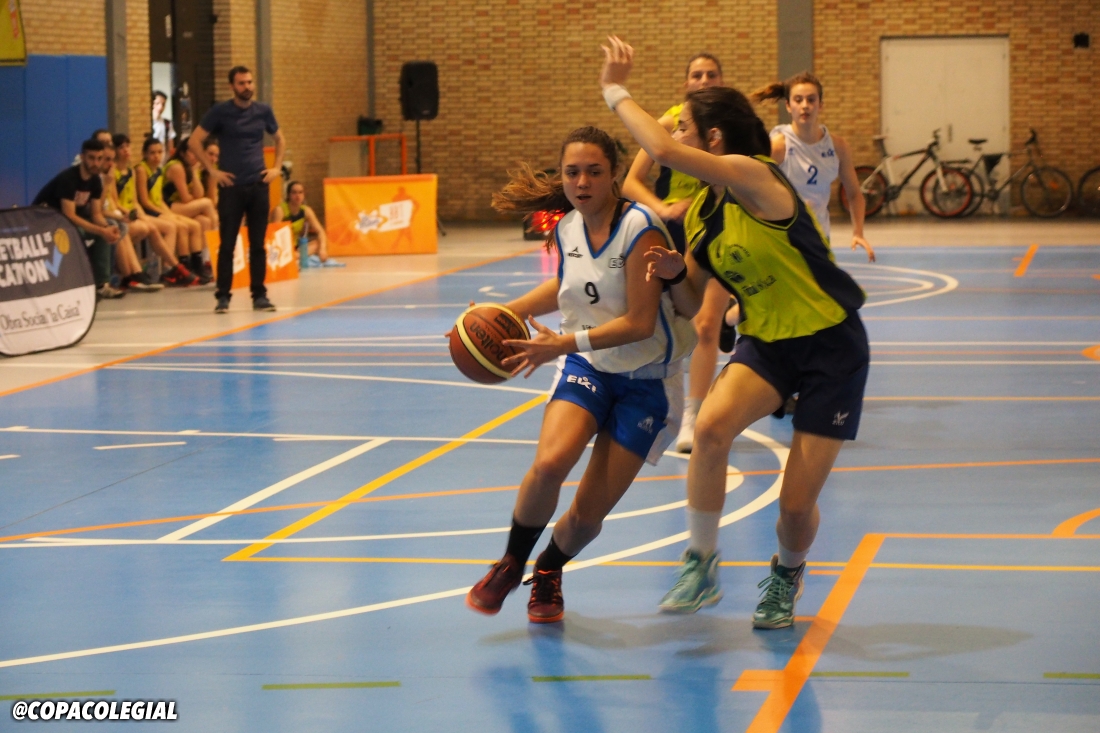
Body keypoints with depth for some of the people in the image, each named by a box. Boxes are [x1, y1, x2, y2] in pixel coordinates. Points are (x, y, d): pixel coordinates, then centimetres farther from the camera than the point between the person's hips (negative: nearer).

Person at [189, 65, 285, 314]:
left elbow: (280, 139, 22)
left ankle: (259, 295, 10)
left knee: (258, 244, 4)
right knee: (227, 244, -2)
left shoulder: (263, 111, 7)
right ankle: (223, 296, 3)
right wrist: (212, 170, -6)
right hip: (231, 187, -2)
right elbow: (194, 141, -1)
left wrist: (277, 167, 8)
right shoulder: (220, 112, -2)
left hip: (258, 185, 2)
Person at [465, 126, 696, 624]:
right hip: (586, 368, 4)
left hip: (646, 381, -4)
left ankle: (548, 573, 30)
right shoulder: (566, 228, -1)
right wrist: (503, 313, 13)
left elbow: (640, 322, -24)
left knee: (587, 515, -5)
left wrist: (567, 343, -30)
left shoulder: (639, 227, -21)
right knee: (549, 463, -27)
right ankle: (511, 564, -2)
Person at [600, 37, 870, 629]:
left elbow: (663, 151, -34)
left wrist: (615, 90, -19)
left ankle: (787, 574, 30)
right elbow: (692, 304, 13)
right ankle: (701, 568, -14)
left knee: (796, 507, -6)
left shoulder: (755, 178, -21)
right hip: (765, 342, 6)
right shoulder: (699, 215, 3)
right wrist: (676, 273, -9)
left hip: (831, 346, -6)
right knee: (711, 425, -27)